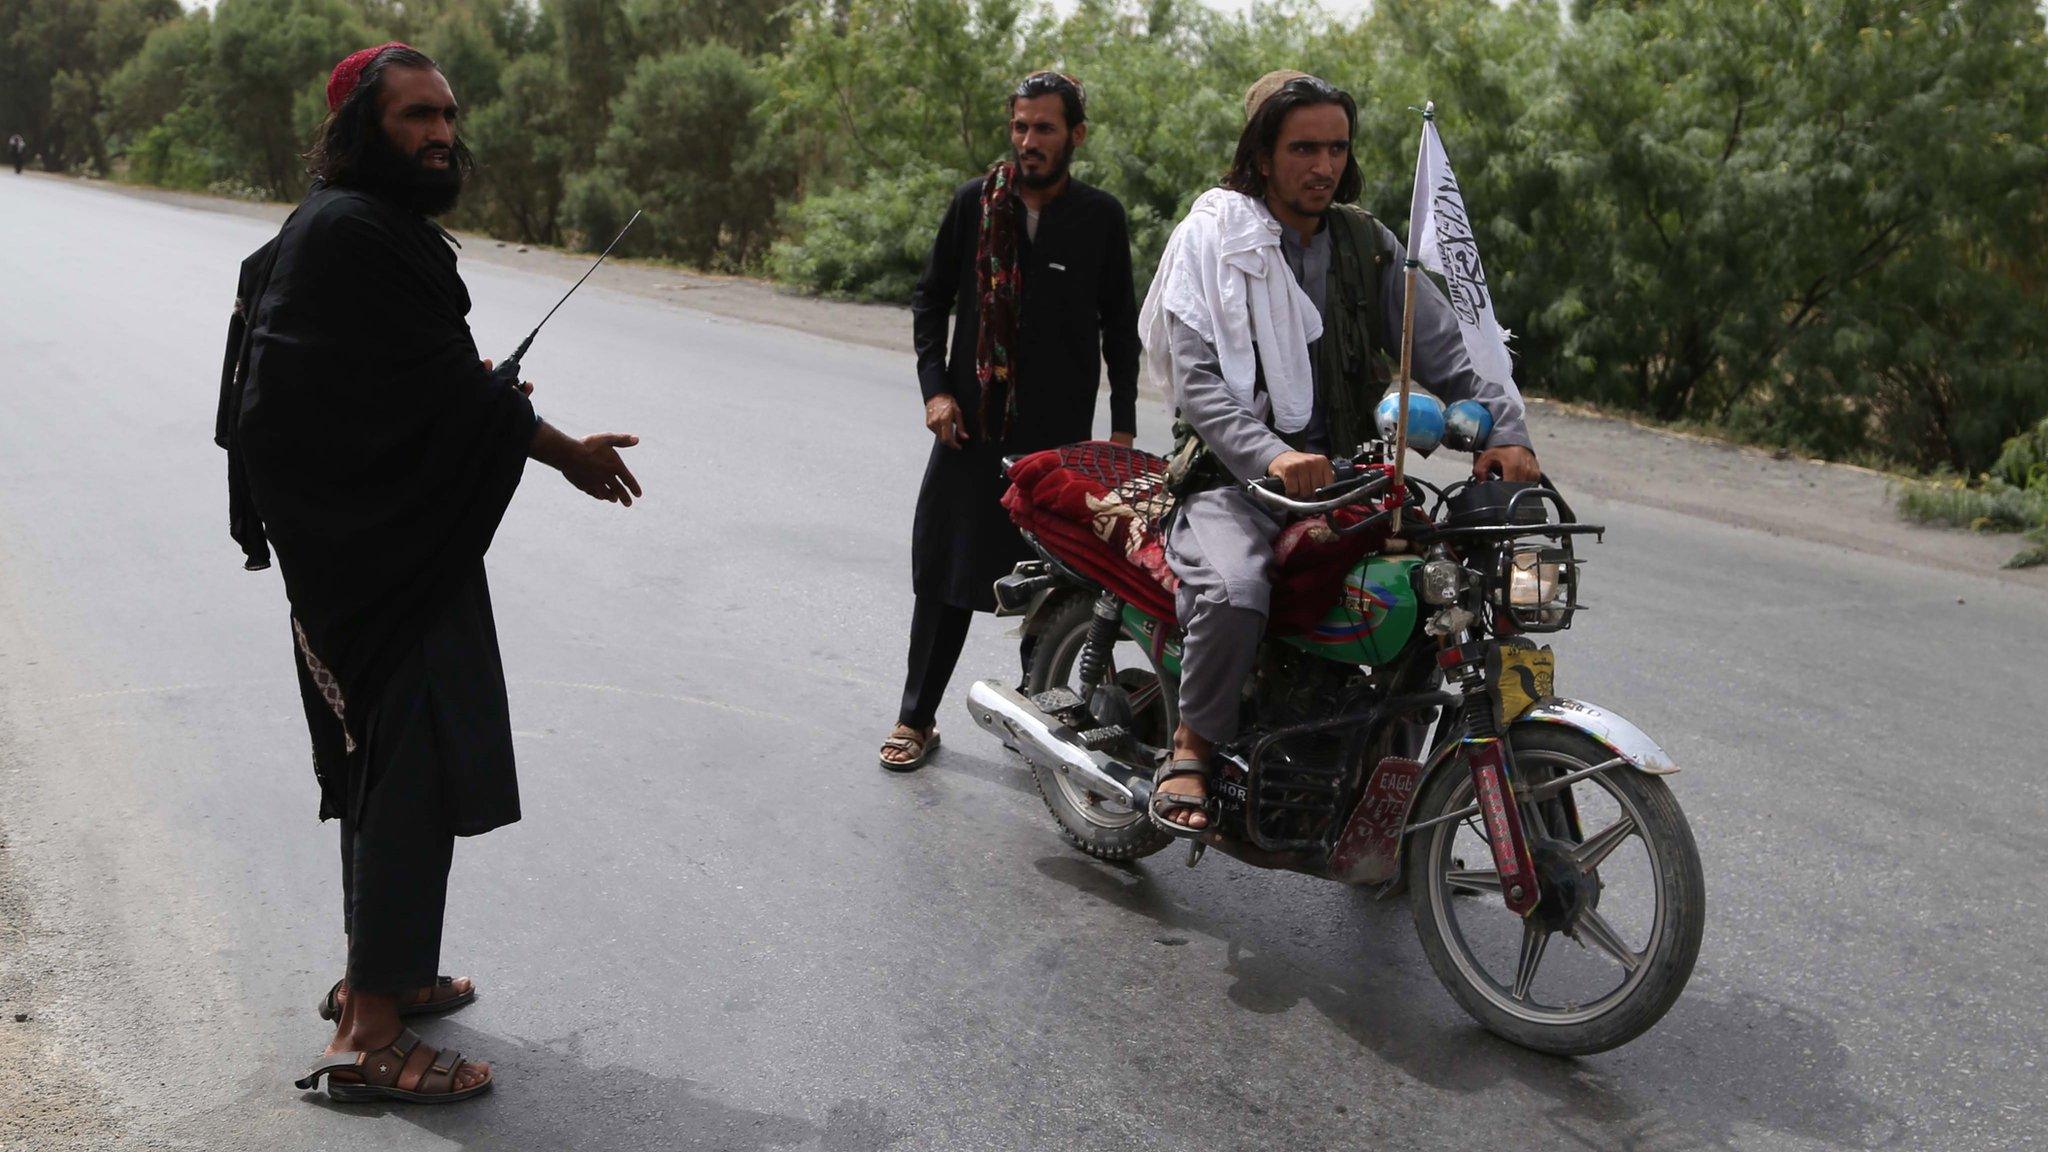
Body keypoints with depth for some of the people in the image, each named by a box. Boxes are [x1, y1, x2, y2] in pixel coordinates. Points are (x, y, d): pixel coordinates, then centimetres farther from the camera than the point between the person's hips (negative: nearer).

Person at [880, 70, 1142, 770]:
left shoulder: (1100, 217, 1)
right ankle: (916, 717, 16)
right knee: (946, 578, 5)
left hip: (1060, 433, -1)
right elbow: (930, 300, 11)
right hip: (970, 424, 1)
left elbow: (1120, 326, 7)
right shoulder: (975, 203, 3)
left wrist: (1123, 426, 3)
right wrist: (936, 389, -1)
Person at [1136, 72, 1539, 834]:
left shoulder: (1367, 243, 13)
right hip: (1229, 478, -5)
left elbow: (1443, 347, 4)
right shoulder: (1213, 237, -1)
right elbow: (1198, 379, -13)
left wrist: (1503, 430, -15)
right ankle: (1193, 744, -8)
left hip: (1340, 476, 5)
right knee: (1235, 593, -35)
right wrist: (1269, 457, -30)